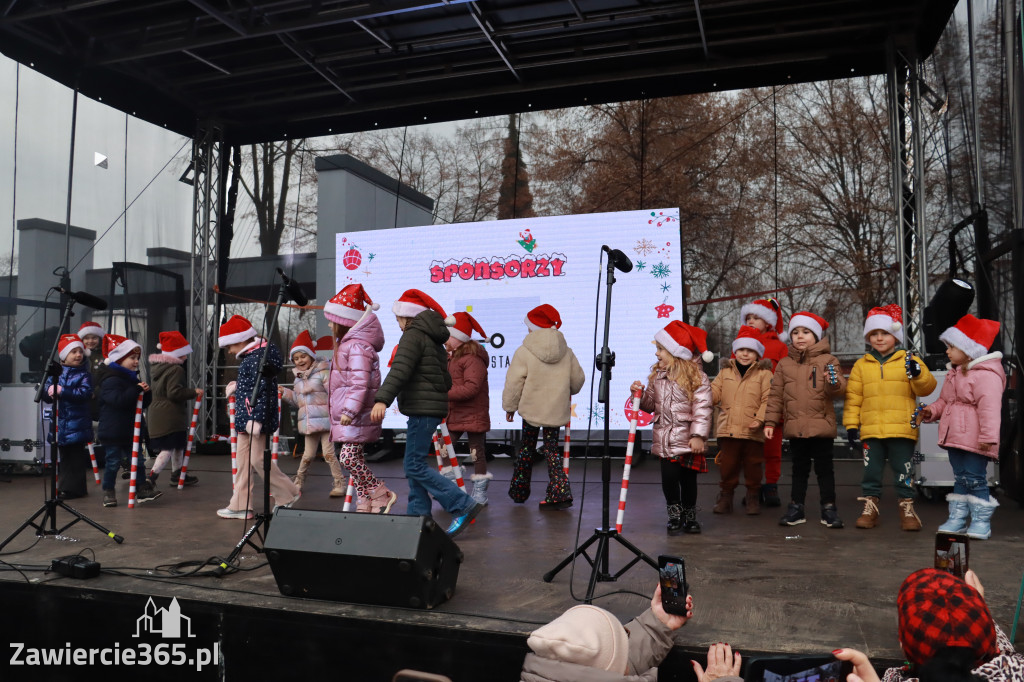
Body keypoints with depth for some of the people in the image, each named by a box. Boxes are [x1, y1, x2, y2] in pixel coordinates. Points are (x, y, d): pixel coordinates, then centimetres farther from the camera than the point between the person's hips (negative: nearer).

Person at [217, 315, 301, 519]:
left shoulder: (257, 357, -17)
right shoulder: (250, 357, 14)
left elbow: (263, 389, -24)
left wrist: (257, 418, -27)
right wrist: (237, 386, 23)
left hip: (257, 418, -10)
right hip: (246, 419, 10)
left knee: (258, 460, -4)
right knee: (243, 461, 12)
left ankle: (288, 495, 11)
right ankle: (240, 506, 18)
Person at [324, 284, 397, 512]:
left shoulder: (357, 346, -15)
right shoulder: (346, 344, 18)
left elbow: (360, 383, -24)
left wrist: (350, 410, -29)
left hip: (356, 417, -11)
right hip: (347, 417, 11)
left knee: (349, 458, -14)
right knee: (353, 458, 12)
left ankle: (381, 494, -4)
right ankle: (365, 502, 17)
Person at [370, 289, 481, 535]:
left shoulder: (413, 335, -9)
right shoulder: (434, 340, 20)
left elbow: (400, 370, -25)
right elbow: (446, 381, 25)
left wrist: (382, 399, -35)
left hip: (422, 409, -10)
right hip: (432, 407, 10)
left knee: (415, 466, -9)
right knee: (415, 464, 13)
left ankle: (463, 506, -11)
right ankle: (418, 516, 15)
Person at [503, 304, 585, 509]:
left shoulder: (523, 352, -11)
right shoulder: (567, 352, 3)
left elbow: (514, 383, -9)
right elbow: (578, 379, 10)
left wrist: (509, 406, 4)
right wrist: (565, 393, 31)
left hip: (531, 408, -3)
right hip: (557, 410, 3)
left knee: (526, 447, 14)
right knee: (551, 448, 10)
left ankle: (519, 491, 25)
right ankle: (560, 492, -4)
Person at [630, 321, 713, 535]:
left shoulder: (697, 377, -9)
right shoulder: (657, 375, 8)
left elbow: (702, 408, -13)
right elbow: (651, 404, 14)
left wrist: (698, 435, -19)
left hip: (688, 439, -3)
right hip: (665, 438, 3)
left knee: (688, 478, 7)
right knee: (669, 476, -4)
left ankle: (689, 515, 27)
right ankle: (675, 515, 17)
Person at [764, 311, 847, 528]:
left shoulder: (827, 360, 1)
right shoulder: (784, 364, 8)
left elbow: (840, 388, -7)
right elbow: (776, 395, 9)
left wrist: (833, 383, -30)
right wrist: (770, 422, 5)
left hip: (821, 425, -2)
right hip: (795, 427, 3)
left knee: (824, 468, 5)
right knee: (799, 468, 12)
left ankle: (829, 508, 14)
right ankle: (796, 507, 20)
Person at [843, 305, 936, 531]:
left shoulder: (908, 360, 5)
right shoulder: (861, 365, 9)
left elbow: (926, 388, -2)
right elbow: (853, 397, 8)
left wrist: (918, 373, -22)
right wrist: (851, 424, 3)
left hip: (902, 430, -2)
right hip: (871, 430, 2)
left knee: (904, 470, 6)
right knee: (871, 470, 8)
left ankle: (907, 508, 19)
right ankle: (870, 507, 18)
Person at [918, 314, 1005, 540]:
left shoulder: (986, 374, -15)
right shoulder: (954, 373, 15)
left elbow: (989, 408, -21)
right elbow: (944, 400, 23)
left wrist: (988, 436, -25)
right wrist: (932, 411, 5)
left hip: (974, 439, -9)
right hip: (954, 436, 9)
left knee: (975, 478, -4)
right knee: (960, 478, 14)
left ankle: (982, 521, 7)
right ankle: (957, 518, 20)